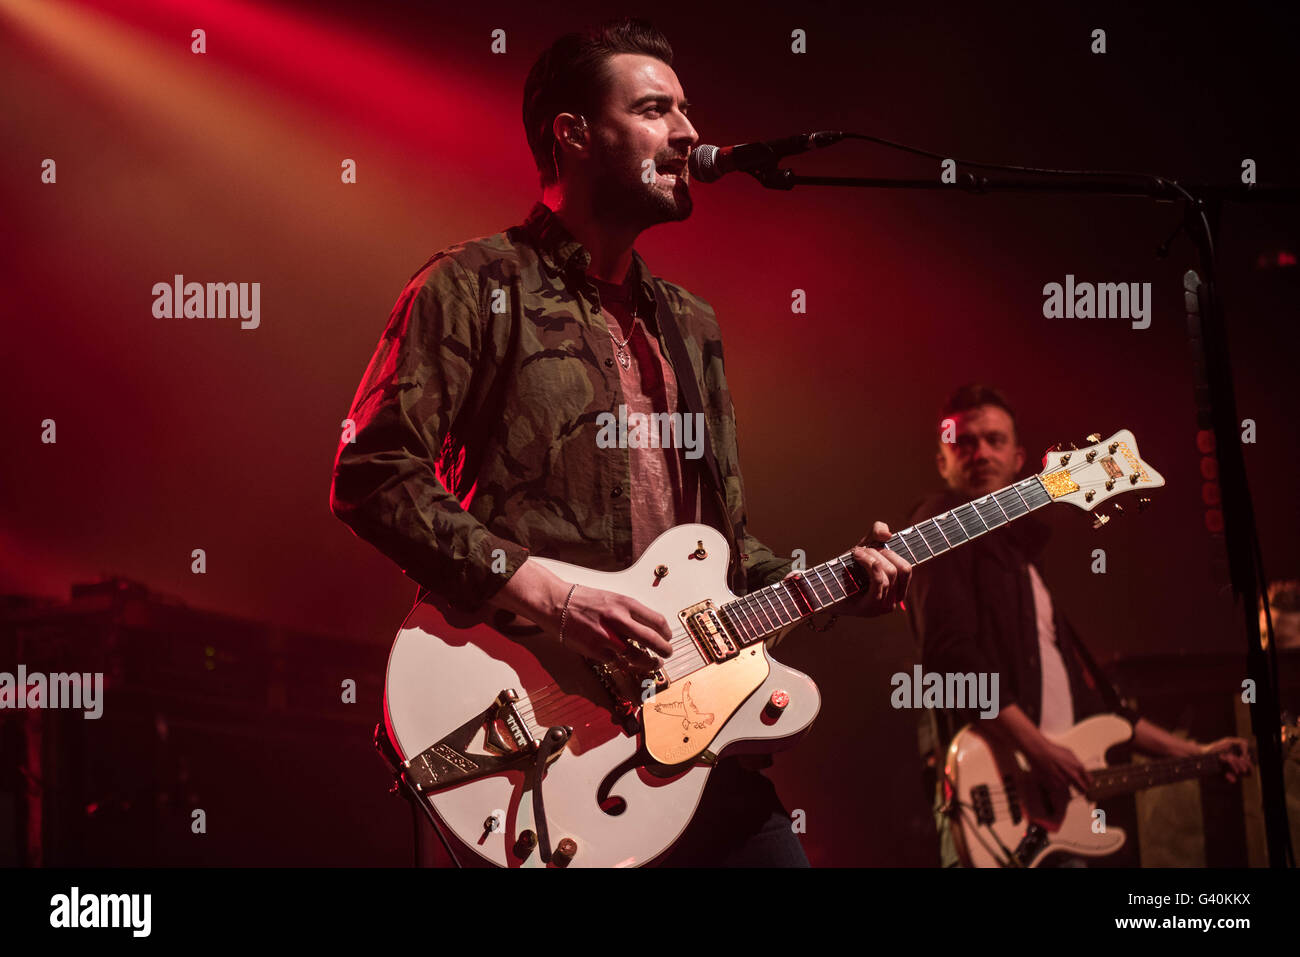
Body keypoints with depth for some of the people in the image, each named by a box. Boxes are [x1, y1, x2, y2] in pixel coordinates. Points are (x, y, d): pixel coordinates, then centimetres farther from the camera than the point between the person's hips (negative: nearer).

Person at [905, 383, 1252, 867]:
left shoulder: (1025, 551, 27)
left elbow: (1091, 697, 29)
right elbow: (950, 649, -12)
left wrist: (1194, 753, 25)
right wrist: (1035, 745, -20)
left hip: (1057, 791, 8)